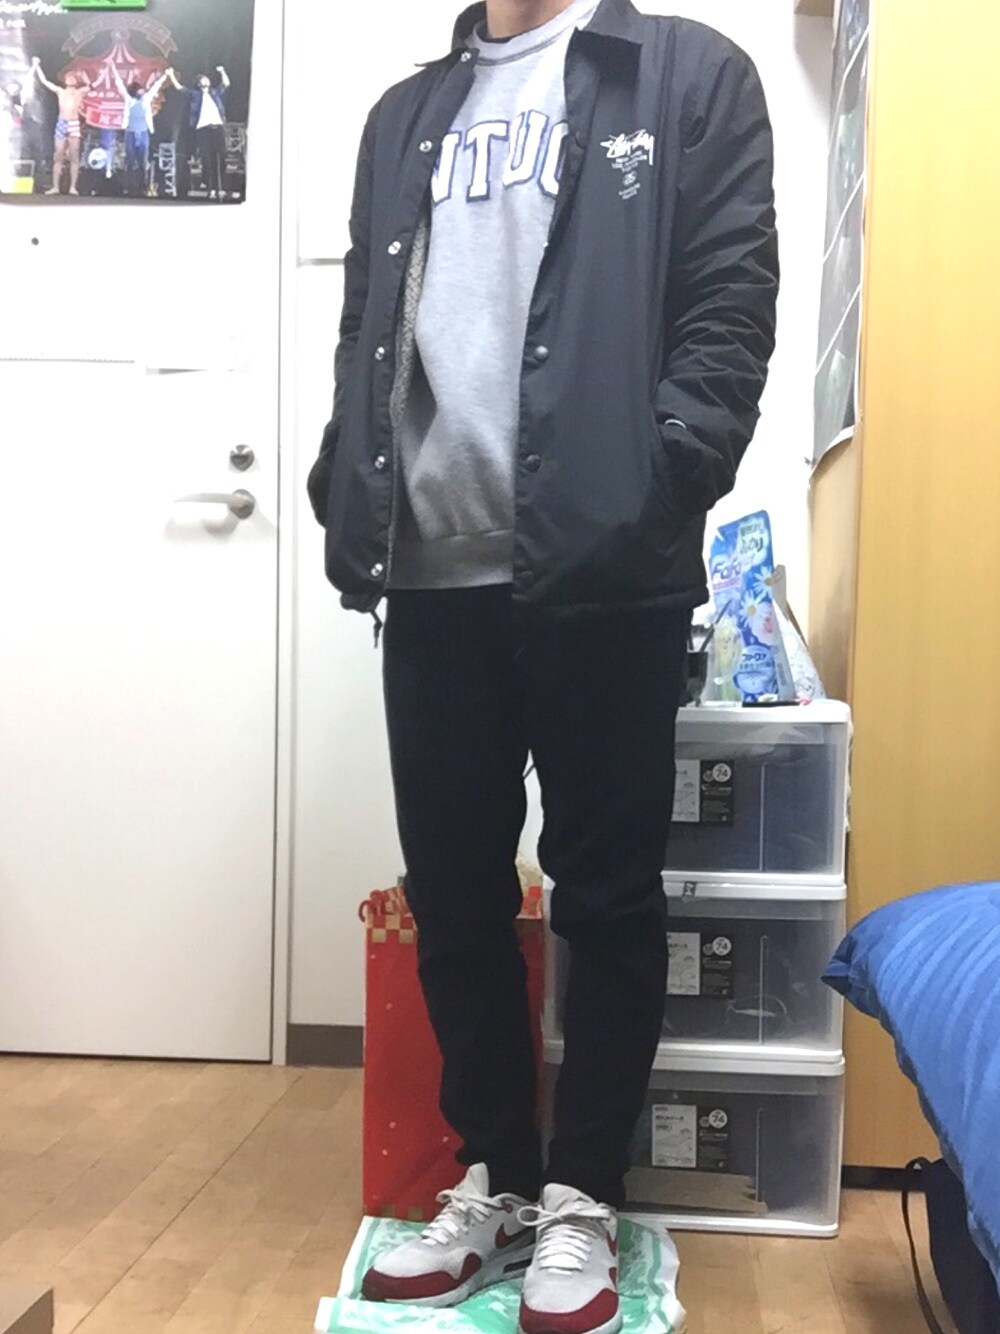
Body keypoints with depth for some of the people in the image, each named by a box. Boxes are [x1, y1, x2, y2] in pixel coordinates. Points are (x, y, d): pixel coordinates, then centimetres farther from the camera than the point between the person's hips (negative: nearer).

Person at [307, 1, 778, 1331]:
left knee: (608, 893, 4)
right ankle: (495, 1179, 27)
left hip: (604, 572, -4)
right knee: (453, 893, 9)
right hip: (435, 575, 5)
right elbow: (365, 327, 19)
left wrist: (656, 492, -15)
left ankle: (581, 1198, 22)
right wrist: (347, 491, 6)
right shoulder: (409, 112, 23)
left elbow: (731, 310, -2)